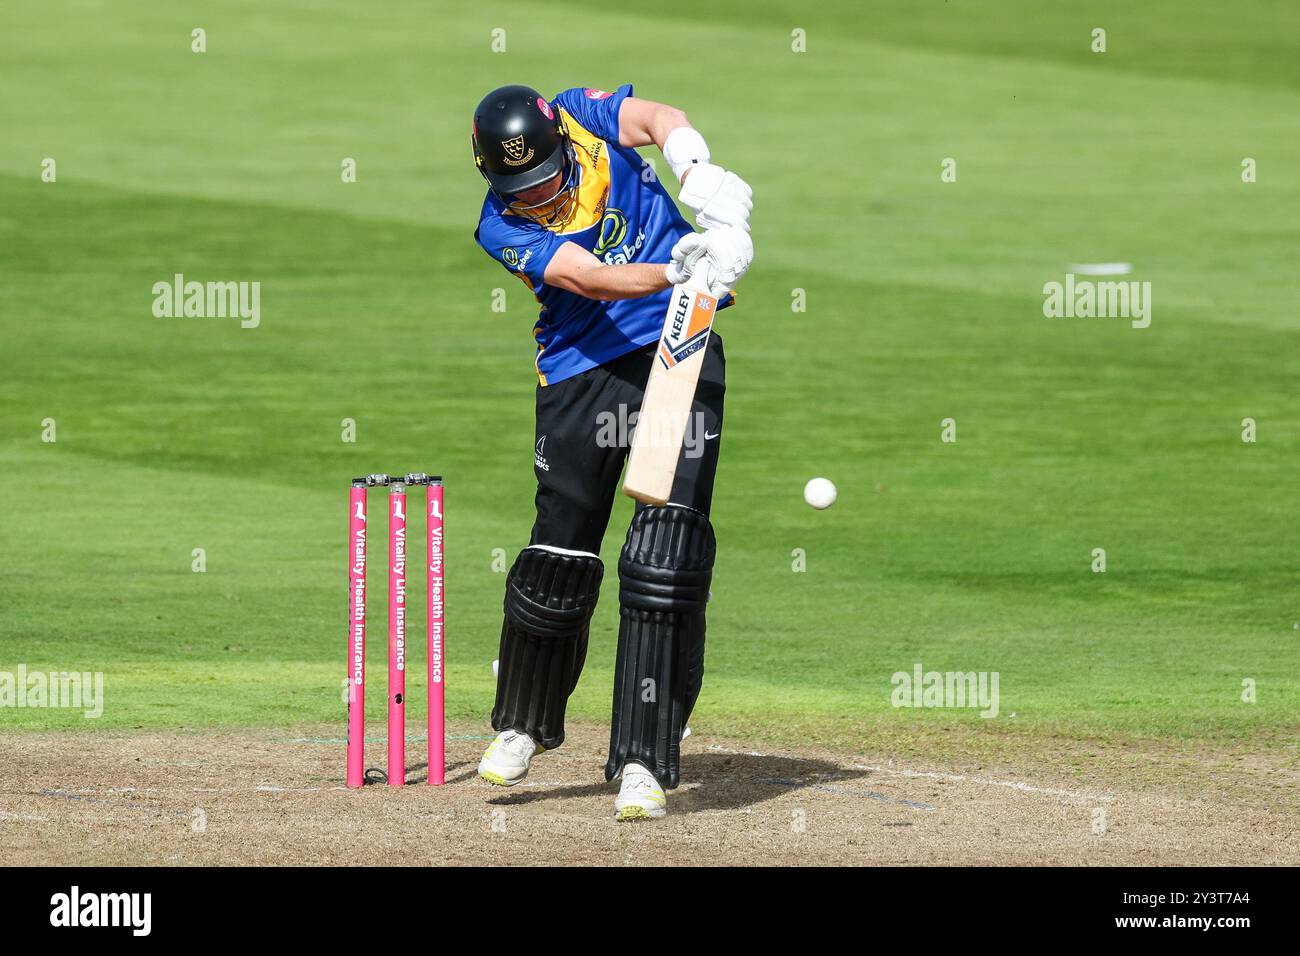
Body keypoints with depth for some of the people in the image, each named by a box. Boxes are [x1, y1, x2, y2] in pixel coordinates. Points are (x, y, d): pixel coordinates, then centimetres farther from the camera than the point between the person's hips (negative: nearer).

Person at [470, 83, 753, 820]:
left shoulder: (584, 118, -2)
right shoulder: (503, 227, -9)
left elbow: (661, 120, -20)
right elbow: (587, 277, -24)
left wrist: (699, 174, -41)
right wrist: (674, 270, -40)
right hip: (584, 368, 0)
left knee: (666, 559, -11)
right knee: (561, 556, 2)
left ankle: (645, 760, -12)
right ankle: (525, 724, 30)